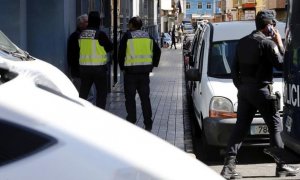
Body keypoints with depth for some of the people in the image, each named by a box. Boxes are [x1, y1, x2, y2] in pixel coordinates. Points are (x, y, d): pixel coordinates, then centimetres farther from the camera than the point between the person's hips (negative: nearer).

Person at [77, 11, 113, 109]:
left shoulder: (82, 34, 3)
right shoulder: (100, 34, -13)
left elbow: (79, 48, 11)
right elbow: (110, 47, -3)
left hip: (83, 67, 5)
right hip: (98, 68, -5)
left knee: (83, 92, 13)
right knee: (101, 92, 4)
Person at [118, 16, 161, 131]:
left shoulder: (127, 36, -4)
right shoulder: (148, 36, 10)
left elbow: (121, 53, -6)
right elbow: (157, 51, 10)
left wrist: (122, 67, 6)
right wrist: (153, 64, 15)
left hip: (131, 71, -4)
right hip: (145, 70, 4)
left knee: (130, 98, 3)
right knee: (145, 98, 10)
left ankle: (131, 122, 1)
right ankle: (148, 124, 10)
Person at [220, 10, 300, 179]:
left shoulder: (242, 42, 13)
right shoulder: (268, 43, -12)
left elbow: (235, 68, 16)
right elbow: (281, 64, -10)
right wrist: (280, 43, -1)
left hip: (244, 89, 7)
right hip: (261, 90, -7)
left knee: (240, 127, 6)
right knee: (276, 127, 4)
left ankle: (229, 166, -2)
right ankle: (282, 166, 8)